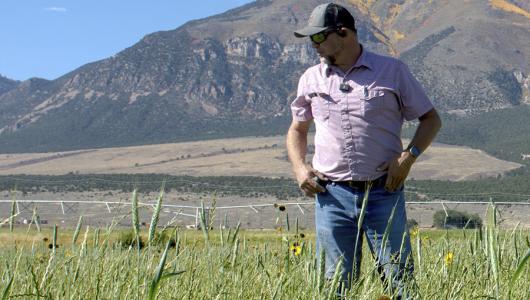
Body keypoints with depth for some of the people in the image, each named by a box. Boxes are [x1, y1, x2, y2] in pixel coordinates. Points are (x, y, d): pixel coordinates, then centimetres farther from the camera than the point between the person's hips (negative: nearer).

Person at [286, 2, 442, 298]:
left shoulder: (392, 70, 3)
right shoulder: (311, 78, 11)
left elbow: (431, 119, 8)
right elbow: (297, 129, 23)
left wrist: (408, 156, -8)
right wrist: (299, 167, 5)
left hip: (384, 193, -2)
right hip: (332, 196, 2)